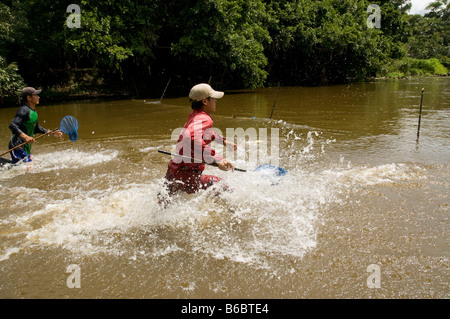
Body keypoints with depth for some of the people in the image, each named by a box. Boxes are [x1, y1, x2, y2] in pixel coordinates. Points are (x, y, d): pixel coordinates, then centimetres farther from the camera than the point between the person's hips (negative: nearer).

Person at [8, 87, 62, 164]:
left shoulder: (33, 112, 13)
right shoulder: (24, 110, -16)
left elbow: (36, 128, 25)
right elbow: (12, 125, -26)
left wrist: (52, 133, 21)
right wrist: (25, 137, -37)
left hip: (26, 146, 10)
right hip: (18, 146, -10)